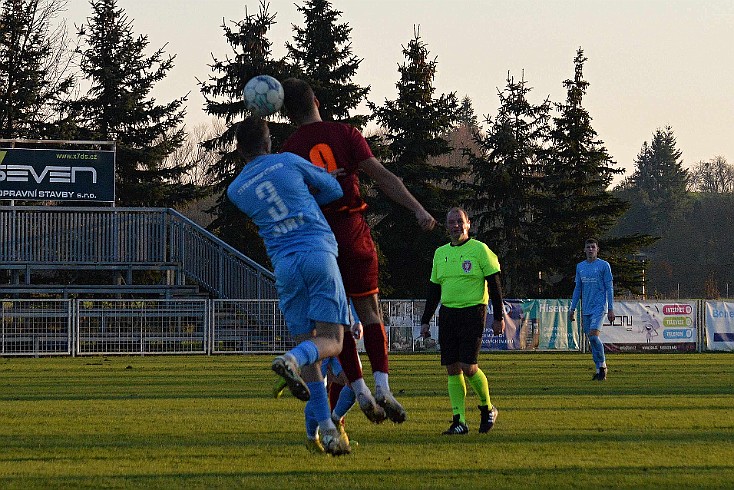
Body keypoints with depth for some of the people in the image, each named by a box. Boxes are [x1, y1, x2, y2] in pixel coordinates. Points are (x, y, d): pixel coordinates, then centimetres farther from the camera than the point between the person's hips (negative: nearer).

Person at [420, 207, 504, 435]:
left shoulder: (479, 250, -2)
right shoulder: (440, 253, 14)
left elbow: (494, 285, -2)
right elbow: (433, 290, 19)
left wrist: (498, 317, -7)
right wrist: (425, 320, 15)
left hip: (473, 312, -5)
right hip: (447, 314, 5)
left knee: (468, 367, -13)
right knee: (452, 369, 0)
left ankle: (487, 408, 11)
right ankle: (459, 421, 2)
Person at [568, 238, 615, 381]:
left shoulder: (604, 265, -2)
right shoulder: (580, 266, 13)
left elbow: (609, 288, -2)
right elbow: (578, 289, 18)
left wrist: (611, 309, -8)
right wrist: (572, 308, 14)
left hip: (599, 306, -6)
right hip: (586, 308, 6)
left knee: (593, 335, -19)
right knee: (591, 338, 4)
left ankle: (602, 365, -6)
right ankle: (599, 369, 12)